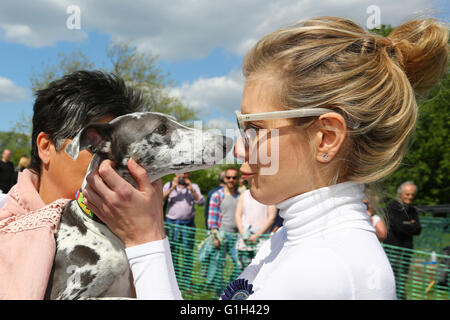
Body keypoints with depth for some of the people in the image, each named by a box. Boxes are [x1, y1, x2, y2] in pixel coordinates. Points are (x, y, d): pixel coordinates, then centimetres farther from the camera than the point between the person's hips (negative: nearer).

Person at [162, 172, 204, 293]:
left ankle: (188, 284, 6)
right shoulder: (169, 185, 10)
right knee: (172, 253, 1)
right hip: (172, 223, 0)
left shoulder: (194, 187, 11)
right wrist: (172, 188, -15)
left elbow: (201, 202, -2)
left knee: (188, 254, 0)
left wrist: (191, 189, -13)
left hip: (188, 225, 0)